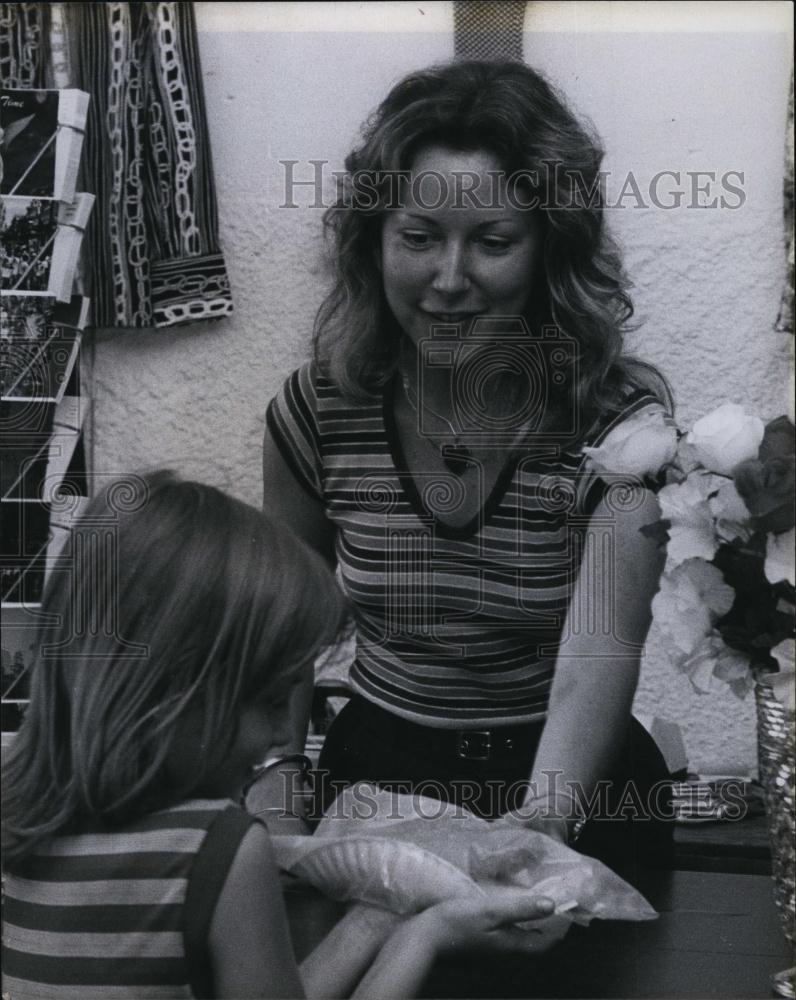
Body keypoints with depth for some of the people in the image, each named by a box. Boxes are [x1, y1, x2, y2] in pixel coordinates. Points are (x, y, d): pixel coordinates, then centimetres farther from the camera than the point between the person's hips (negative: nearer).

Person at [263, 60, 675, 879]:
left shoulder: (620, 420, -15)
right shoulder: (318, 410, -7)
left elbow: (599, 657, -27)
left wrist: (542, 821, -45)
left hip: (572, 791, -1)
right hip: (376, 770, 2)